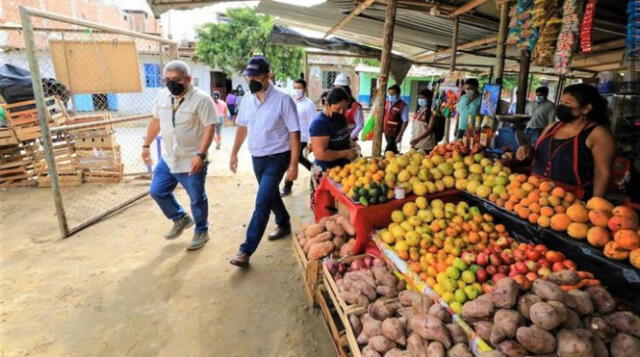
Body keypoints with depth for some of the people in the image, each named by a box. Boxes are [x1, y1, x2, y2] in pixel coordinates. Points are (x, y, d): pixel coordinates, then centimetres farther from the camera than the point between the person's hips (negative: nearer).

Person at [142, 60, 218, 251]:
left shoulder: (201, 99, -18)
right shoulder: (162, 96, 3)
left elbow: (210, 128, -20)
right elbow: (156, 121, 14)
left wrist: (200, 155, -27)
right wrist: (146, 145, 15)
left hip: (191, 161, -6)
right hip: (167, 158, 7)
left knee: (197, 199, 7)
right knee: (157, 191, 15)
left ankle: (201, 231, 29)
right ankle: (181, 219, 36)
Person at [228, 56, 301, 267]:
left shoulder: (283, 100, -16)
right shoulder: (247, 100, 2)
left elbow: (294, 133, -15)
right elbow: (242, 127, 15)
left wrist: (293, 165, -17)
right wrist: (234, 153, 15)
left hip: (277, 158, -6)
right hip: (256, 158, 6)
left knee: (262, 202, -8)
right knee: (271, 195, 21)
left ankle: (246, 250, -1)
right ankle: (284, 224, 46)